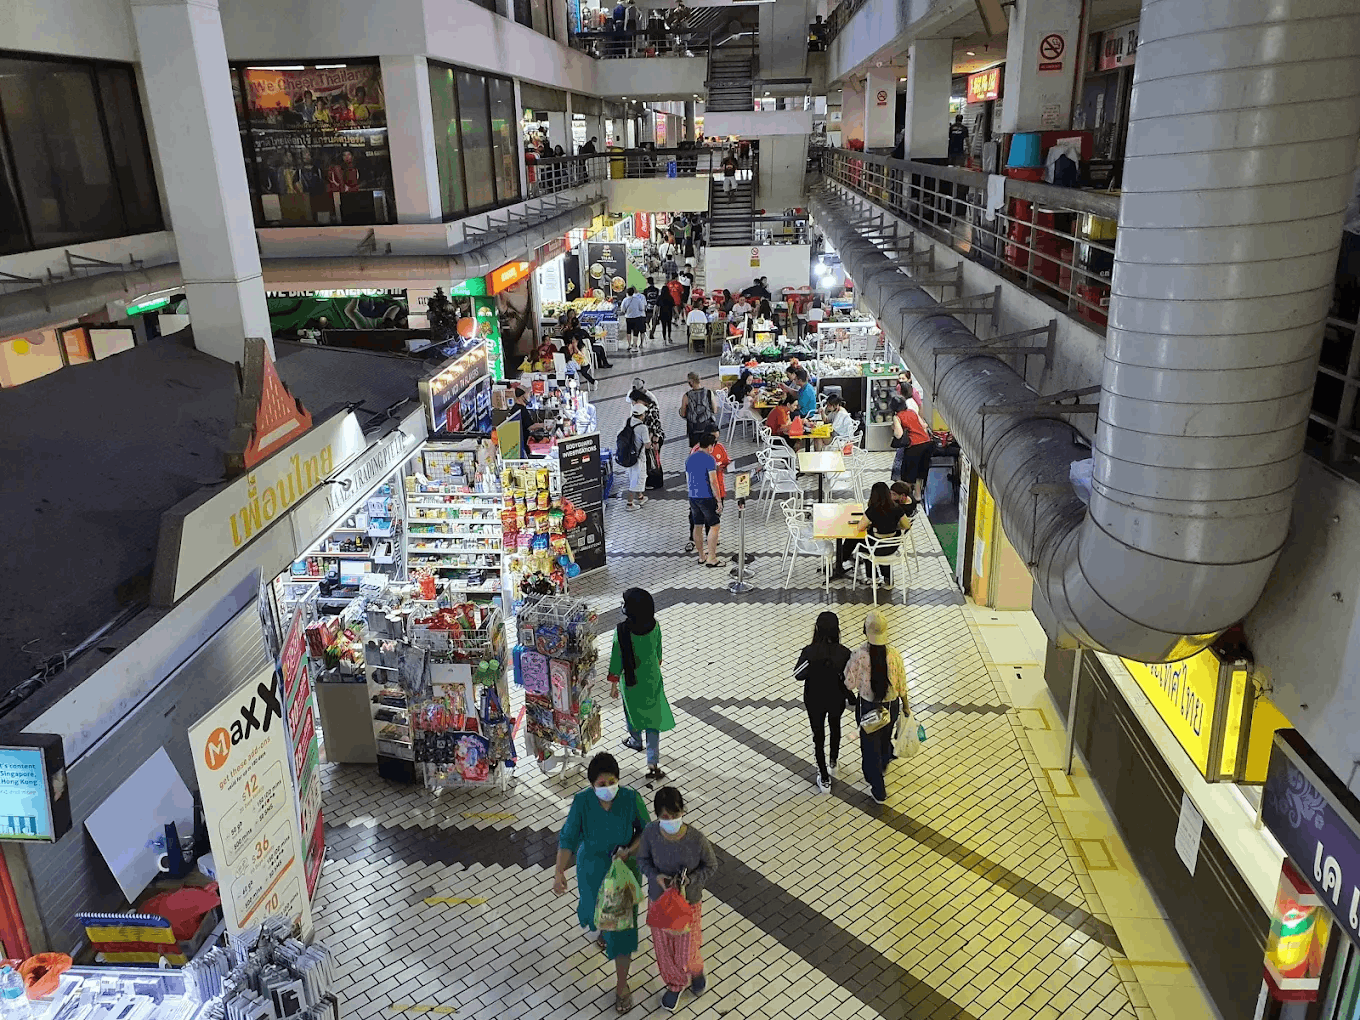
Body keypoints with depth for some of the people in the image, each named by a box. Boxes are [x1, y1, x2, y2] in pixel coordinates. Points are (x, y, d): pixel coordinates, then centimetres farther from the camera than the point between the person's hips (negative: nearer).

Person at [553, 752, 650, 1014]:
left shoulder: (631, 798, -27)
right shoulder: (582, 802, -26)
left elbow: (646, 830, -12)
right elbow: (568, 838, -21)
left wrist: (628, 851, -27)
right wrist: (559, 872, -32)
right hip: (592, 868, 2)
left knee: (622, 924, 4)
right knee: (596, 908, 29)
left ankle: (622, 986, 26)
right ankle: (604, 930, 67)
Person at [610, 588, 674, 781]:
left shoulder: (622, 631, -26)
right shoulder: (654, 626, -15)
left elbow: (617, 658, -16)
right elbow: (658, 650, 1)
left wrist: (613, 683, -4)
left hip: (632, 680, -2)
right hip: (652, 678, 2)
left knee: (633, 711, 26)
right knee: (653, 715, 10)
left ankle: (636, 741, 53)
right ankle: (653, 762, 7)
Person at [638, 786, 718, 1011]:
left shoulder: (697, 839, -29)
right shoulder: (650, 833, -23)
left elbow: (711, 865, -11)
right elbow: (643, 859, -4)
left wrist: (690, 880, -26)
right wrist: (656, 876, -23)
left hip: (688, 902, -2)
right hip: (659, 900, 2)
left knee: (686, 954, 15)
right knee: (664, 949, 22)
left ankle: (697, 970, 53)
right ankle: (675, 984, 54)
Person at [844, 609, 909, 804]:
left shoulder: (858, 655, -26)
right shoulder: (894, 655, -20)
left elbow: (850, 683, -13)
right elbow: (901, 685, -7)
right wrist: (905, 705, 10)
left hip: (867, 706, -2)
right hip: (890, 705, 3)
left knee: (870, 744, 16)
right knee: (885, 738, 30)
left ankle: (878, 791, 25)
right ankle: (882, 765, 60)